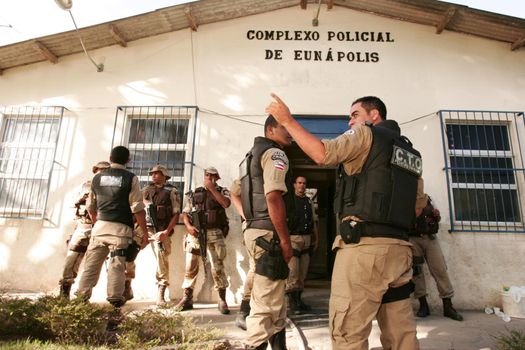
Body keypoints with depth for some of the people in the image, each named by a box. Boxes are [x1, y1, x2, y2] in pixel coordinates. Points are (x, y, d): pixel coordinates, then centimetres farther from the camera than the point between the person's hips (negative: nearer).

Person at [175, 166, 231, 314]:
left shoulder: (222, 191, 10)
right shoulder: (194, 193, 15)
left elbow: (225, 203, -13)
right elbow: (185, 213, 12)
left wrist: (212, 188, -8)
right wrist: (188, 226, -7)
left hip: (214, 234, -2)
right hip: (195, 233, 2)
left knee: (217, 267, -5)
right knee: (190, 267, 4)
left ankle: (222, 300, 5)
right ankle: (187, 299, 15)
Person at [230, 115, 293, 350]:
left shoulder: (252, 155, 21)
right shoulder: (274, 154, -9)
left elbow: (235, 192, 26)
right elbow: (273, 198, -21)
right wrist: (285, 241, -18)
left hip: (254, 230, 10)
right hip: (268, 233, -10)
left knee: (273, 298, 20)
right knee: (267, 303, -3)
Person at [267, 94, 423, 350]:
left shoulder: (367, 134, 1)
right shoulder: (410, 152, 24)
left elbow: (322, 153, -15)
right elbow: (418, 204, 25)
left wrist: (287, 120, -6)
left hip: (364, 244, -8)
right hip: (400, 248, 9)